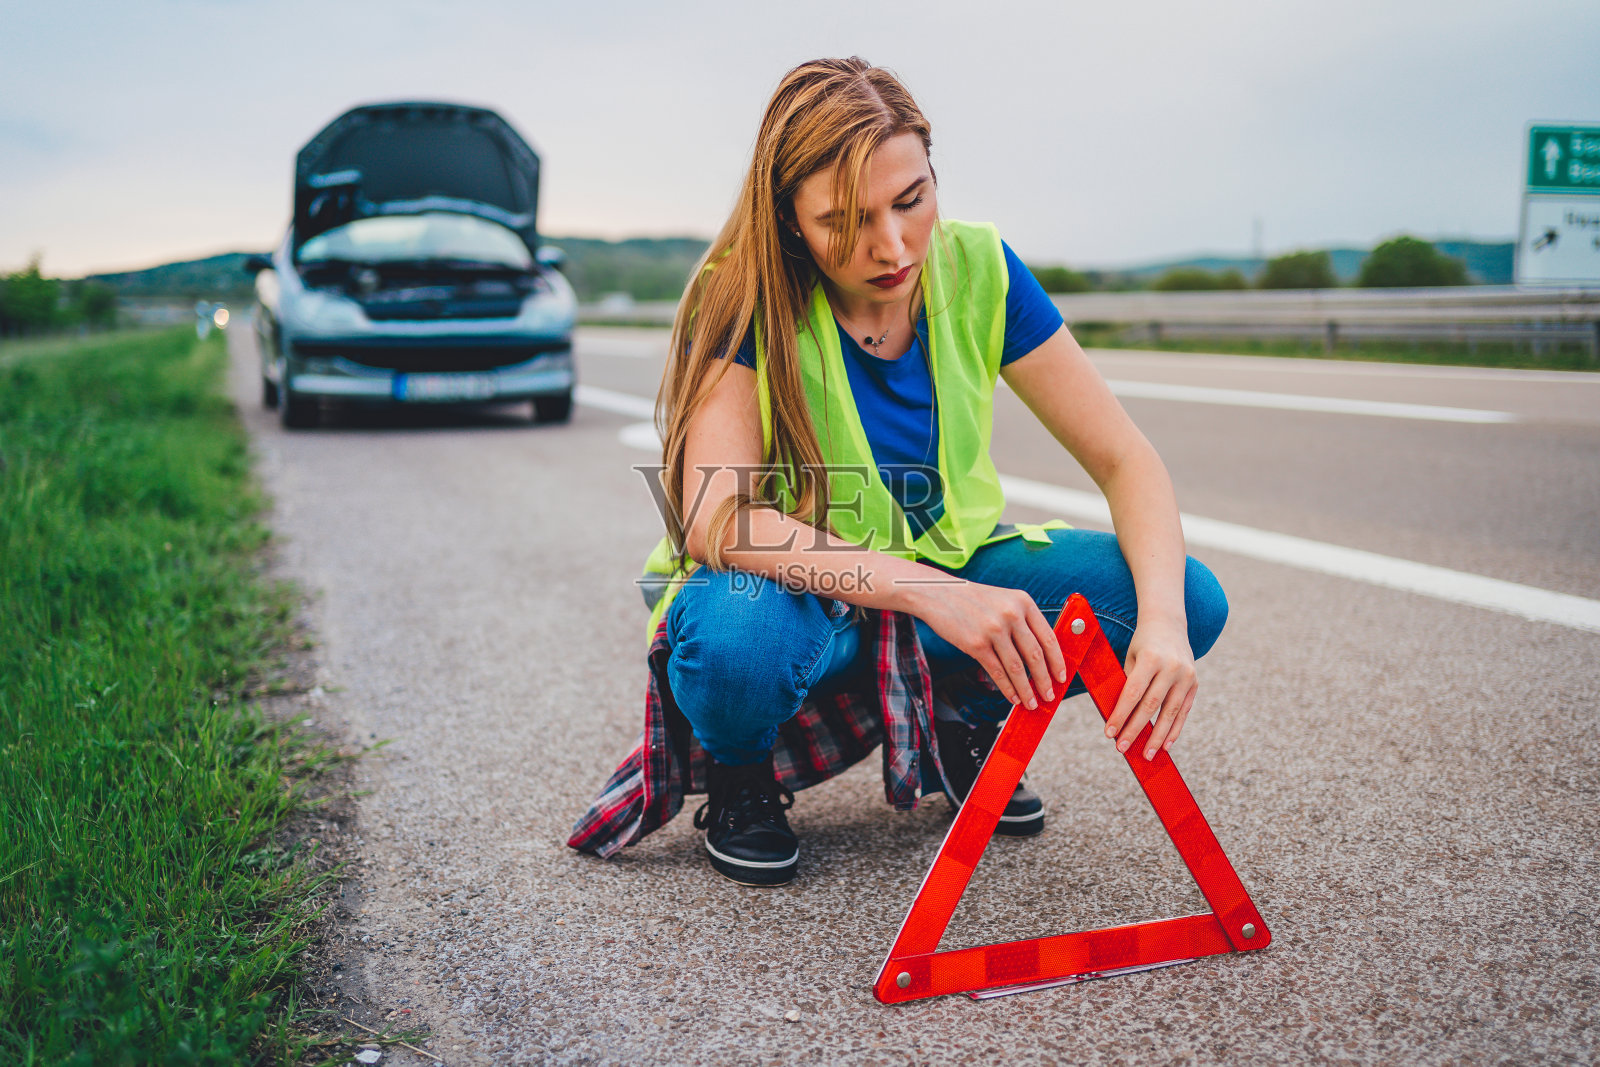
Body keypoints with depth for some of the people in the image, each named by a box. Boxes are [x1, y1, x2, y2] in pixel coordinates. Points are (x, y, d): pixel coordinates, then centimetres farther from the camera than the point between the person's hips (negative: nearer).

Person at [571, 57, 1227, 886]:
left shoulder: (977, 270, -12)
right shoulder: (742, 300, -22)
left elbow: (1124, 459, -11)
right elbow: (715, 521, -34)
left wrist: (1162, 619, -30)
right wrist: (932, 594, -46)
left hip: (946, 574, 4)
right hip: (791, 586, -4)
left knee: (1192, 597, -16)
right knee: (740, 637, -41)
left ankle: (959, 723, 9)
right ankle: (740, 771, -3)